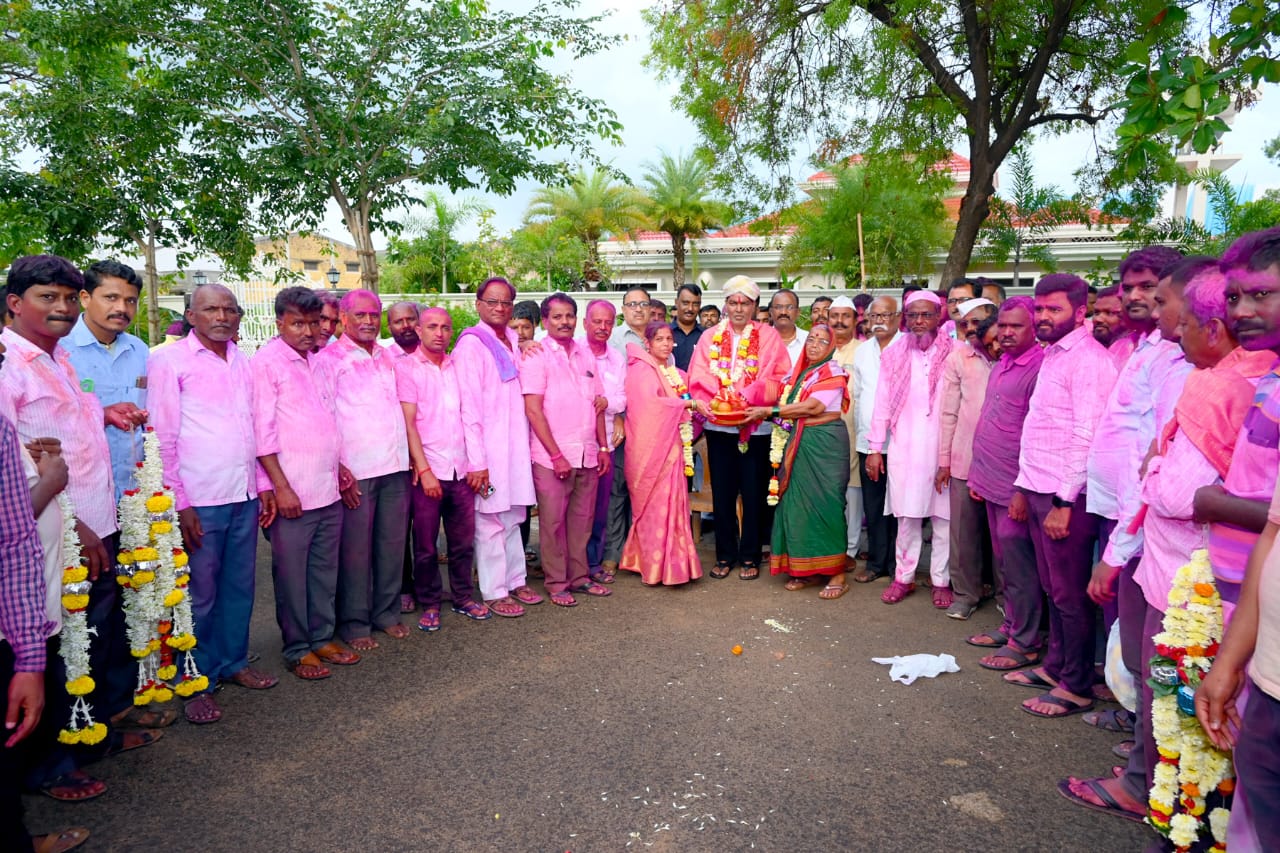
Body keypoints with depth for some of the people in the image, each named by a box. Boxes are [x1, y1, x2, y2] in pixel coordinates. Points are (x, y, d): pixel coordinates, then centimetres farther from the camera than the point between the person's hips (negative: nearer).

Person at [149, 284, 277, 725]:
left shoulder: (243, 361, 12)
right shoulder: (170, 361, -4)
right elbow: (162, 437, -7)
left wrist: (262, 485, 13)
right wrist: (178, 502, -11)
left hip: (244, 496, 5)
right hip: (198, 501, -5)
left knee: (240, 587, 14)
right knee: (199, 594, 3)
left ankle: (232, 663, 30)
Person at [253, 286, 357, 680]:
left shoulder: (315, 360, 13)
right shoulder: (266, 362, -8)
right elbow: (262, 431, -12)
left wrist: (338, 466, 16)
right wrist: (280, 487, -15)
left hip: (328, 489, 7)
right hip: (292, 492, -7)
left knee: (325, 569, 14)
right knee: (291, 574, 5)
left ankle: (322, 638, 27)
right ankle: (297, 650, 17)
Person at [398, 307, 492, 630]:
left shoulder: (458, 366, 11)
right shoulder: (406, 367, -1)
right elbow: (409, 423, -7)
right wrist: (424, 470, -12)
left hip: (462, 469, 4)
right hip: (428, 471, -4)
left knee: (463, 540, 11)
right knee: (425, 544, 5)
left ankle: (463, 597, 25)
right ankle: (429, 604, 20)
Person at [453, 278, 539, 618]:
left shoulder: (513, 341, 11)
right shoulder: (471, 344, -10)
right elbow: (467, 407, -14)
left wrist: (525, 445, 13)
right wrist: (476, 461, -18)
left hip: (515, 446, 7)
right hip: (488, 449, -7)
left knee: (513, 518, 16)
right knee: (491, 523, 3)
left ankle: (515, 580, 29)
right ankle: (494, 592, 14)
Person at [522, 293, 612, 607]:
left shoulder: (586, 354, 12)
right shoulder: (536, 356, -5)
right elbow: (533, 410, -11)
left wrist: (603, 447, 9)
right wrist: (556, 455, -14)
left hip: (587, 455, 5)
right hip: (552, 457, -5)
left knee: (582, 519, 12)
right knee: (553, 522, 4)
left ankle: (579, 576, 25)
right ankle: (556, 583, 16)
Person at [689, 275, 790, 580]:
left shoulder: (769, 336, 4)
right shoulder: (710, 337, 9)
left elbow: (780, 378, -4)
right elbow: (698, 379, 1)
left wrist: (752, 398, -18)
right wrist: (714, 401, -16)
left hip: (756, 427, -2)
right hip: (718, 425, 2)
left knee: (753, 493, 4)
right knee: (722, 493, 8)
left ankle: (750, 556, 17)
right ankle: (725, 555, 20)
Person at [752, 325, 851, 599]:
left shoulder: (833, 373, -7)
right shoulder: (800, 372, 15)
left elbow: (812, 407, -16)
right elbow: (789, 404, 13)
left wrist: (769, 411, -12)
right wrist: (766, 411, -5)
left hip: (825, 443, -6)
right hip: (799, 443, 7)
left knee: (824, 503, -4)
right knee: (798, 502, 5)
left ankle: (836, 573, 4)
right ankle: (807, 569, 14)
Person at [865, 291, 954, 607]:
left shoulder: (953, 354, -1)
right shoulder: (894, 354, 6)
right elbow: (882, 403, 7)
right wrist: (875, 448, 5)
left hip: (943, 447, -2)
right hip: (903, 447, 2)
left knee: (944, 515, 4)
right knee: (906, 514, 7)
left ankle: (941, 580, 17)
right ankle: (904, 576, 19)